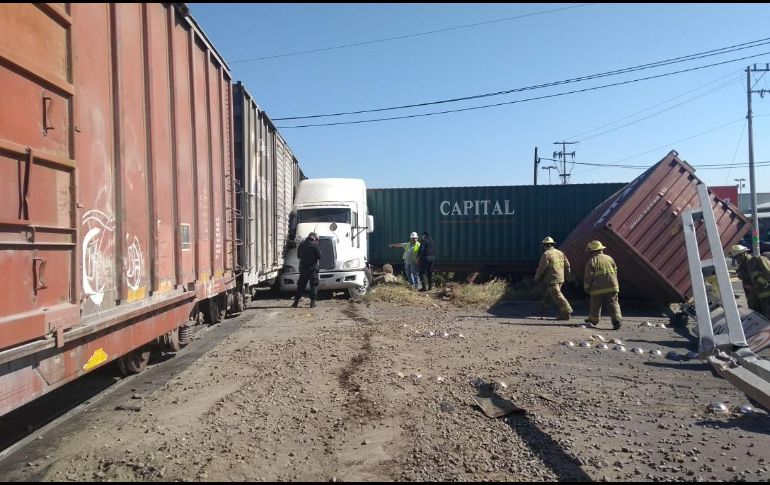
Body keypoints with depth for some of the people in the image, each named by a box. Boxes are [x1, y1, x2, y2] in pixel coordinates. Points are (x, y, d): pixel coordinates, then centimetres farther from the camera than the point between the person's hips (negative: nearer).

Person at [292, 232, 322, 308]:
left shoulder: (301, 244, 6)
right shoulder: (314, 245, -11)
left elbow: (298, 255, 16)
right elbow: (319, 256, -9)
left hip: (303, 267, 5)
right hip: (312, 268, -5)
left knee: (301, 285, 12)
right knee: (314, 285, 2)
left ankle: (296, 302, 12)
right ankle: (312, 302, -5)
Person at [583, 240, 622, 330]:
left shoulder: (591, 261, -5)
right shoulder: (609, 258, 10)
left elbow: (589, 277, -7)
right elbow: (615, 272, 14)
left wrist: (586, 288, 3)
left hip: (598, 288, -3)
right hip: (612, 286, 3)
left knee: (595, 305, 12)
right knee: (613, 304, 0)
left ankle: (593, 320, 27)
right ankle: (617, 320, -16)